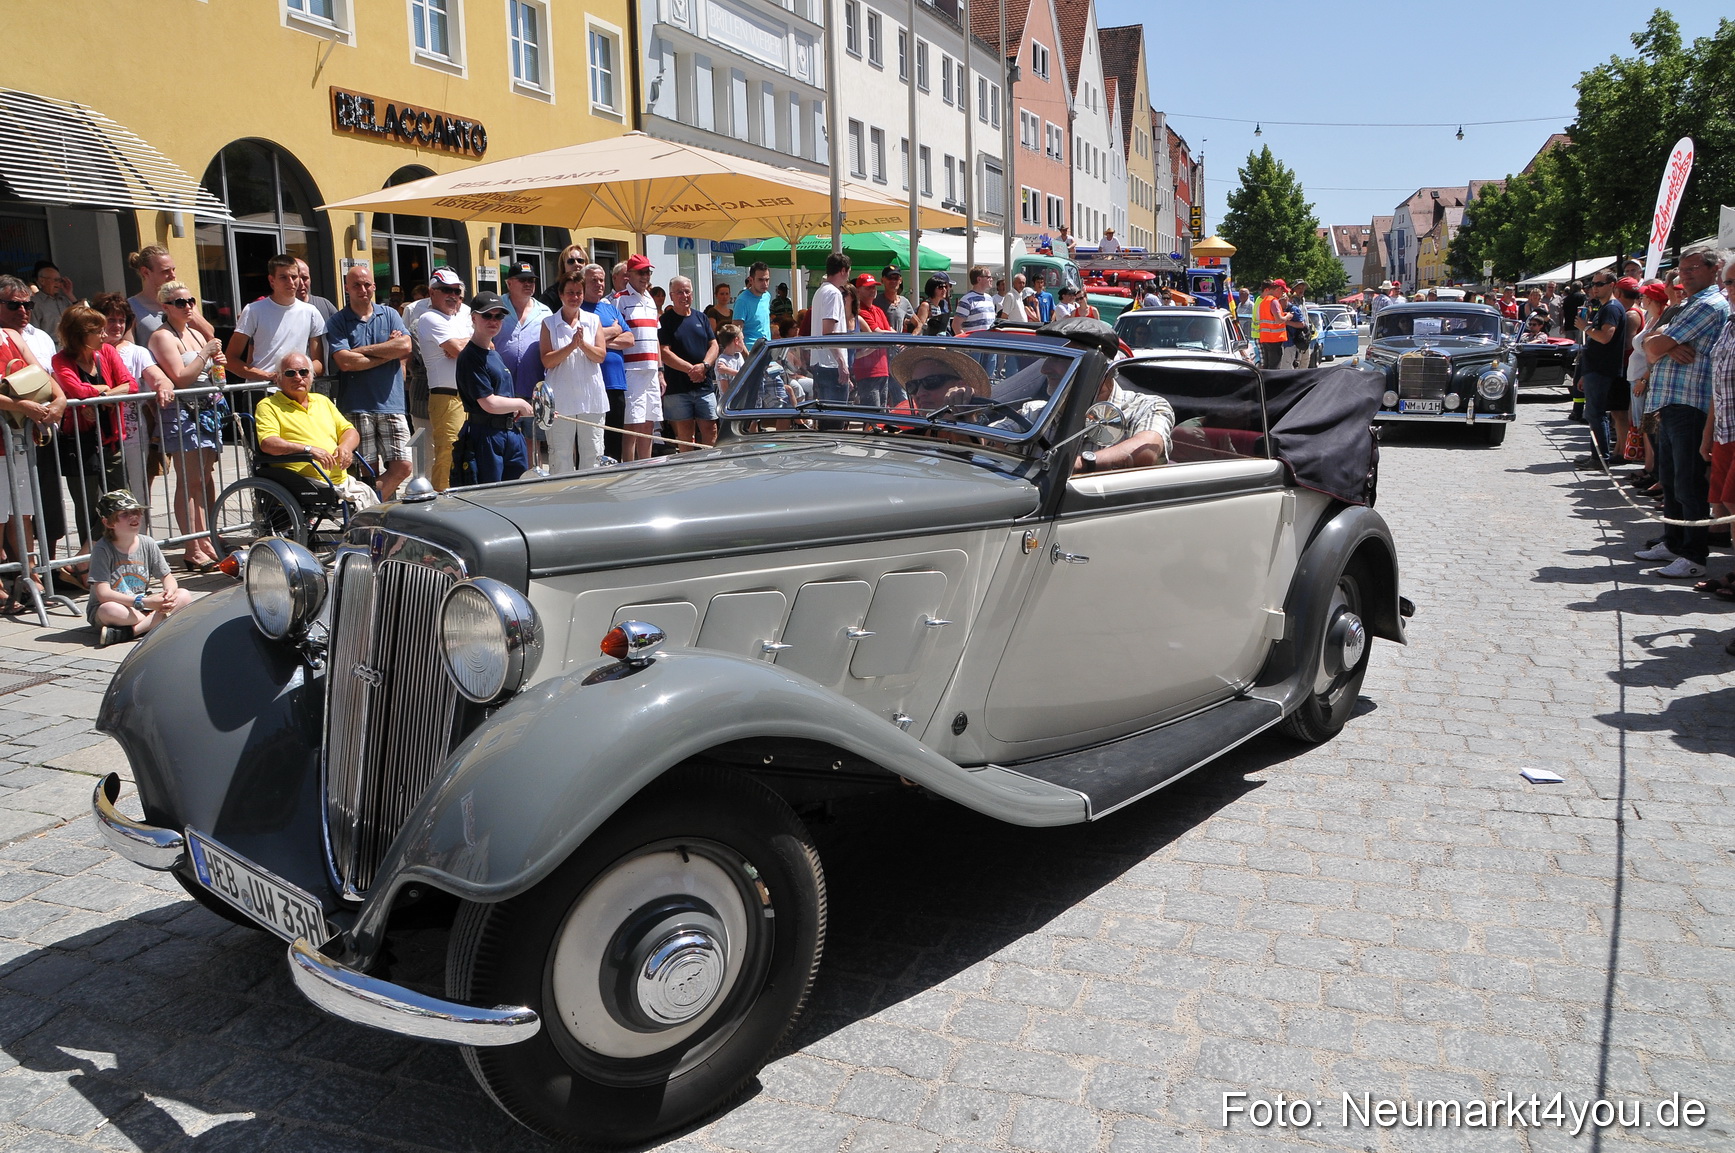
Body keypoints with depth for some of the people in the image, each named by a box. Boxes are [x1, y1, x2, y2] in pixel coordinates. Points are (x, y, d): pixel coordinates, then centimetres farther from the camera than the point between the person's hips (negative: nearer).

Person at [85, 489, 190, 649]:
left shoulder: (147, 544, 0)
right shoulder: (102, 549, -14)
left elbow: (168, 577, 6)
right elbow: (103, 594, -22)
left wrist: (169, 593, -19)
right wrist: (144, 602, -30)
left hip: (143, 606, 6)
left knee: (183, 596, -18)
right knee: (109, 610, -40)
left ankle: (131, 631, -27)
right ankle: (160, 621, -19)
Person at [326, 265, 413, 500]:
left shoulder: (389, 314, 12)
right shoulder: (338, 322, 4)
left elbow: (405, 347, -5)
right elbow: (345, 362, -10)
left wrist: (363, 350, -6)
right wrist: (387, 352, -4)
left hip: (391, 404, 3)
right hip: (356, 407, -2)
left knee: (402, 466, -5)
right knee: (368, 470, 0)